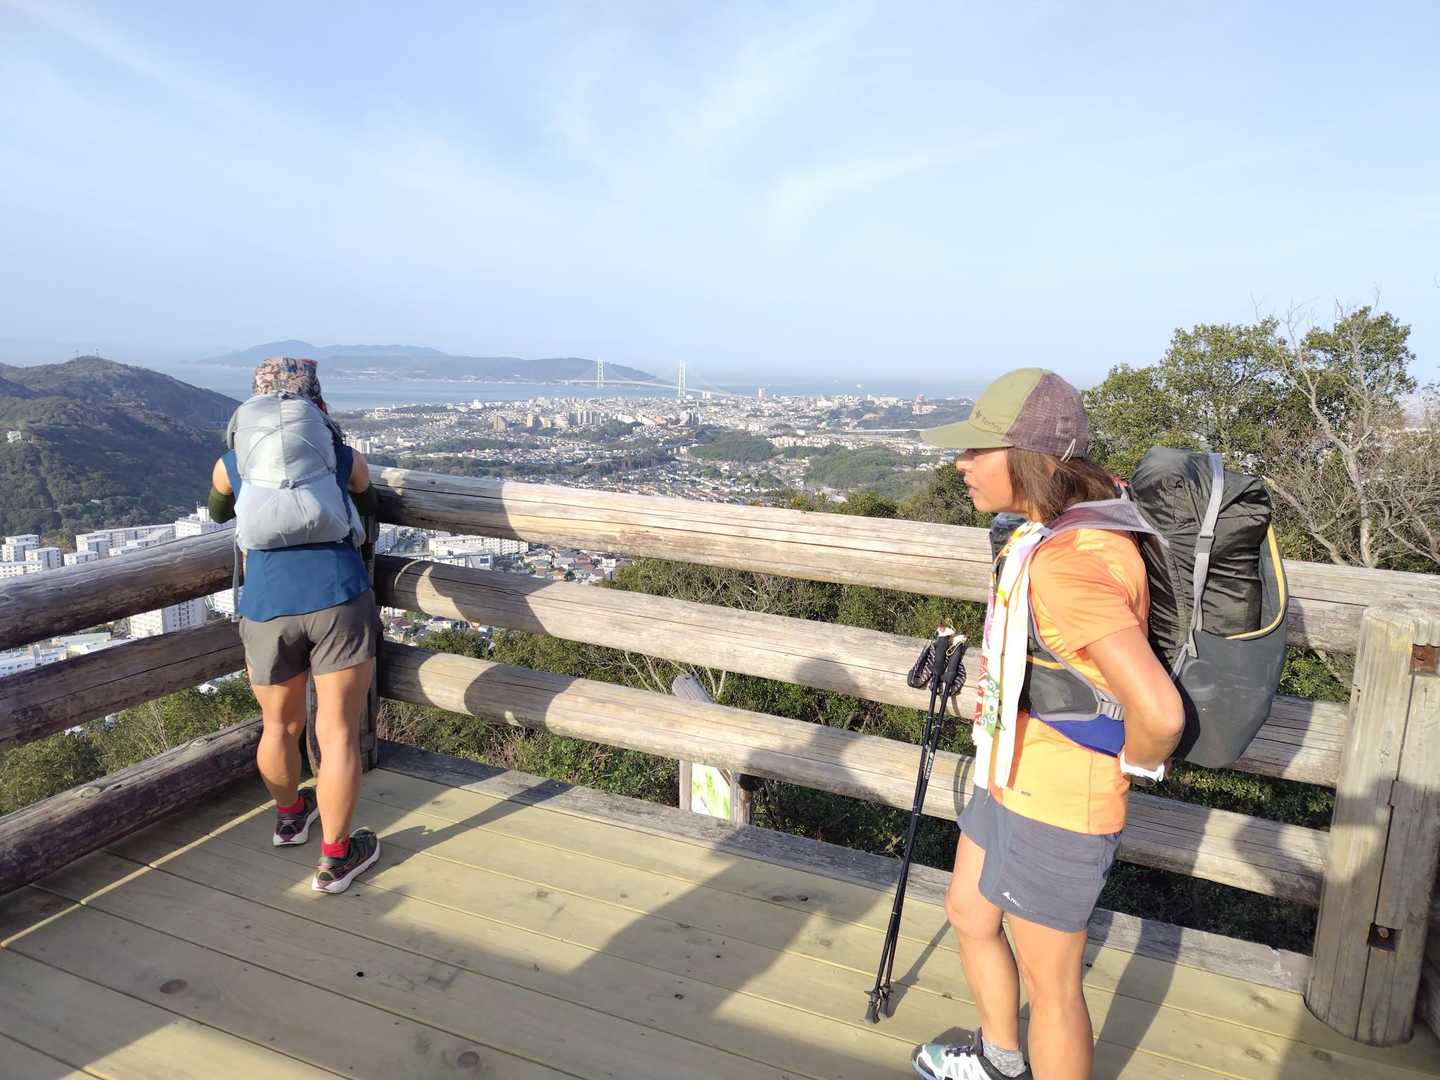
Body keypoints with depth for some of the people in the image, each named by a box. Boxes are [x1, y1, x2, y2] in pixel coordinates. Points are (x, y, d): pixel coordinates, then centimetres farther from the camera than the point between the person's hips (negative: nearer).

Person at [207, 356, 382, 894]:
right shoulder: (346, 459, 8)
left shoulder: (231, 464, 11)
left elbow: (218, 513, 32)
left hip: (267, 608, 2)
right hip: (339, 599, -2)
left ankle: (289, 816, 46)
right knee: (338, 733, 5)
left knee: (279, 726, 22)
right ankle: (335, 858, 12)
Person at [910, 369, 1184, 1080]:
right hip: (1008, 781, 10)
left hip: (1055, 811, -10)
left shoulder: (1067, 565, -32)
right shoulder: (1070, 527, -1)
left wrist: (1132, 764, -16)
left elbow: (1160, 713, -40)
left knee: (1049, 982, 12)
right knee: (968, 914, 28)